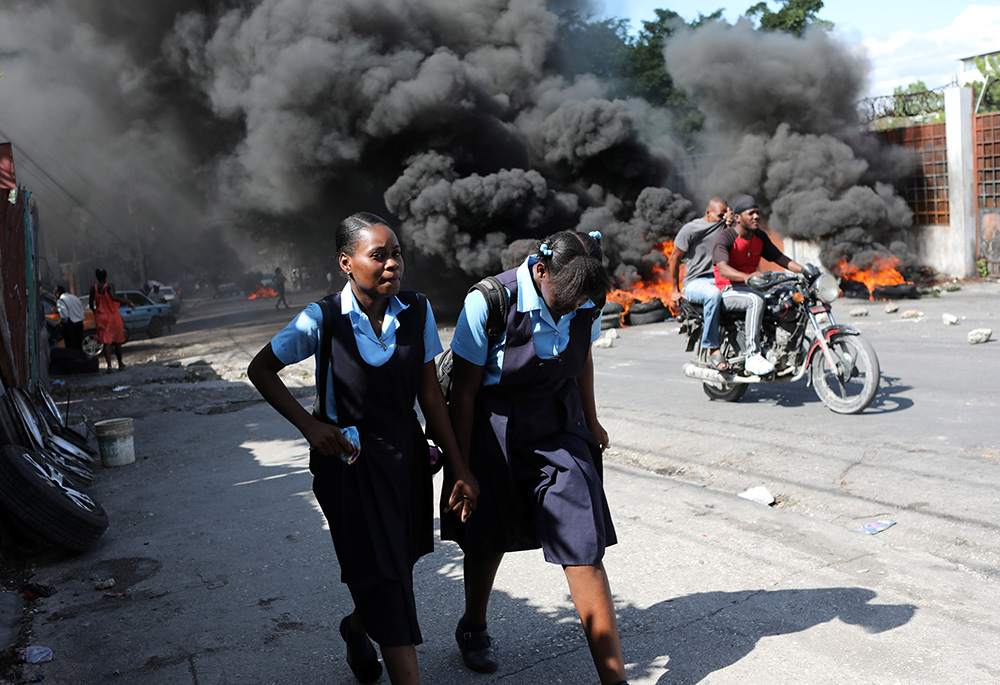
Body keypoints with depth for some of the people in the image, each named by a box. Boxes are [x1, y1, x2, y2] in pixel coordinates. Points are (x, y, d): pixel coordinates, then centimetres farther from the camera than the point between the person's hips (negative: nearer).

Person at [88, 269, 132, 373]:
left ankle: (109, 365, -17)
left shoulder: (93, 288, 0)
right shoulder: (110, 286, -10)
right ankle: (120, 364, 24)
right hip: (113, 316, -1)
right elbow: (113, 297, -28)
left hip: (101, 317, 1)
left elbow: (91, 305, 2)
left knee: (106, 342, -1)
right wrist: (127, 302, -23)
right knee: (117, 341, 13)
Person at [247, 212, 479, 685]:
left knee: (399, 563, 19)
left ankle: (356, 627, 51)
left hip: (406, 456, 5)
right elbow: (261, 370, -2)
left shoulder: (417, 312, -7)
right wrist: (309, 425, -13)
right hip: (347, 457, -4)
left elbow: (430, 393, -1)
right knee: (383, 578, -3)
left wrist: (460, 468, 0)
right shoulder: (322, 320, -17)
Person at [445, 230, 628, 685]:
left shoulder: (586, 303, -10)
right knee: (486, 542, 17)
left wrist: (590, 422, 21)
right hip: (494, 432, -2)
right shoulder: (487, 303, -23)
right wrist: (462, 467, -10)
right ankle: (473, 629, 47)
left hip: (559, 429, 2)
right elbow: (464, 391, -14)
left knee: (583, 551, -5)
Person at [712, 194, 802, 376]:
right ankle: (752, 356, -36)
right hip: (727, 291, -7)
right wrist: (747, 277, -48)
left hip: (751, 287, 7)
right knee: (757, 300, -36)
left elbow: (780, 258, 14)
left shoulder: (760, 236, 11)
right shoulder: (725, 237, -14)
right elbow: (723, 268, -30)